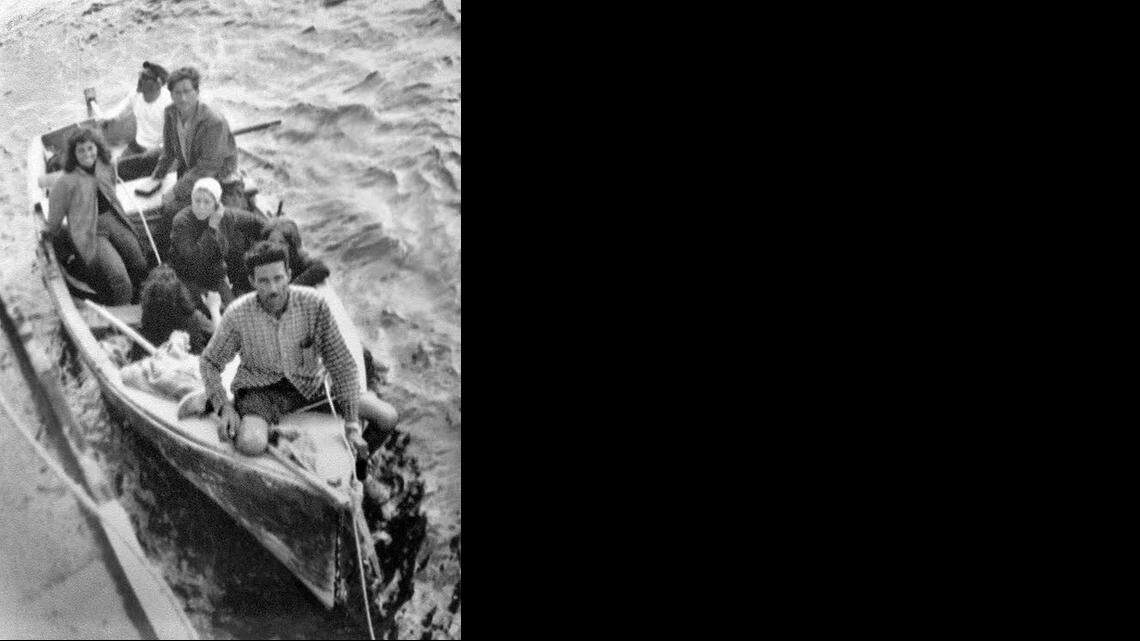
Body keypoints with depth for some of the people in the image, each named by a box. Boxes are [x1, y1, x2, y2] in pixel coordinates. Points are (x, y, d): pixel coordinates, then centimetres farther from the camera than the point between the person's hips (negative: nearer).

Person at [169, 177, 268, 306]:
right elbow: (195, 259, -27)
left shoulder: (227, 216, -6)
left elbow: (260, 223, 10)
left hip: (218, 279, 4)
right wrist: (212, 228, -27)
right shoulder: (182, 221, -17)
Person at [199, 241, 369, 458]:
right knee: (250, 445, -36)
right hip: (260, 389, -2)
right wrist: (224, 407, -17)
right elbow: (209, 361, -1)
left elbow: (340, 362, -12)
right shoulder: (238, 315, -17)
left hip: (310, 385, 2)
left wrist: (352, 426, -17)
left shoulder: (313, 303, -16)